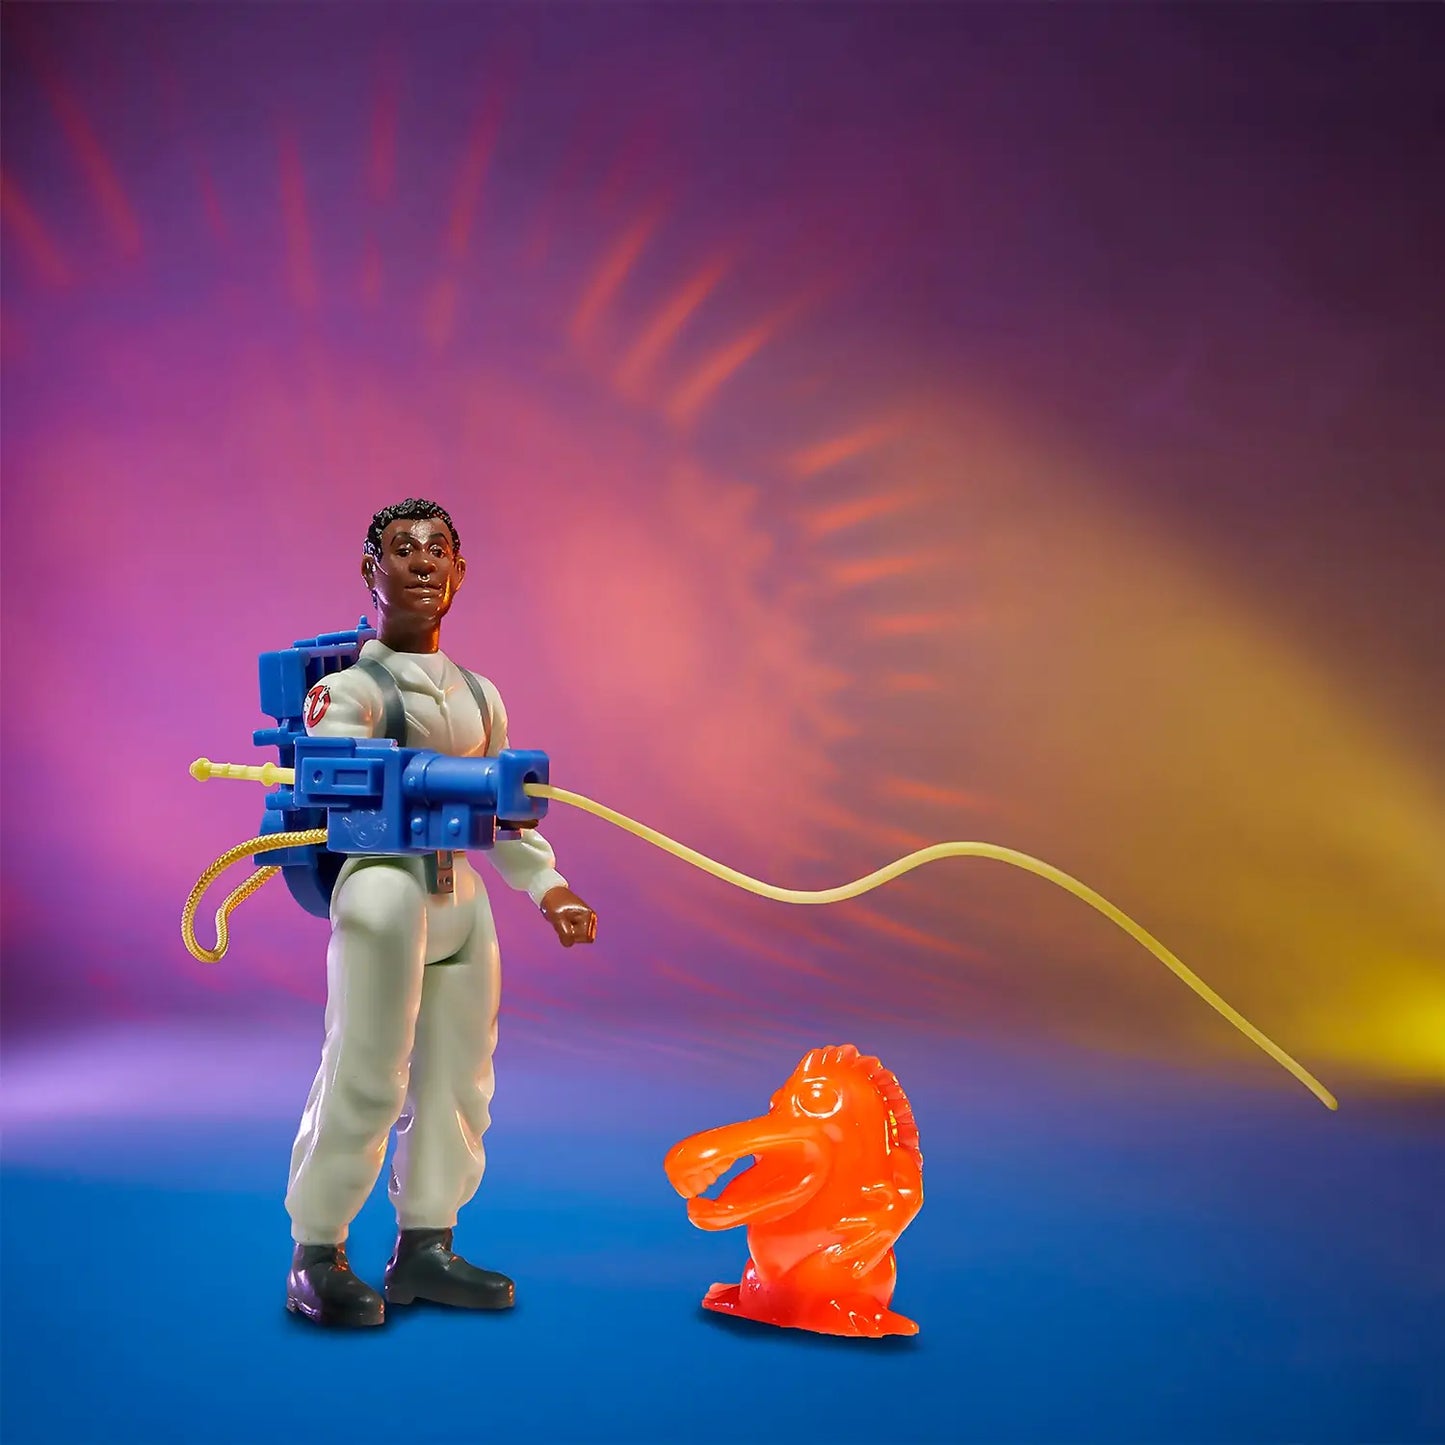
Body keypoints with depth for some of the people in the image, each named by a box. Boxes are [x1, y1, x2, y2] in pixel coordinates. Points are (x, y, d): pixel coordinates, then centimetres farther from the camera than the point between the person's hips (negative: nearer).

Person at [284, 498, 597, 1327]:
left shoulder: (479, 695, 17)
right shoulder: (351, 685, -4)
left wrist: (548, 886, 9)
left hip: (463, 896, 7)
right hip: (382, 889, -7)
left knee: (458, 1080, 9)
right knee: (364, 1077, -8)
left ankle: (425, 1245, 20)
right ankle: (318, 1256, 4)